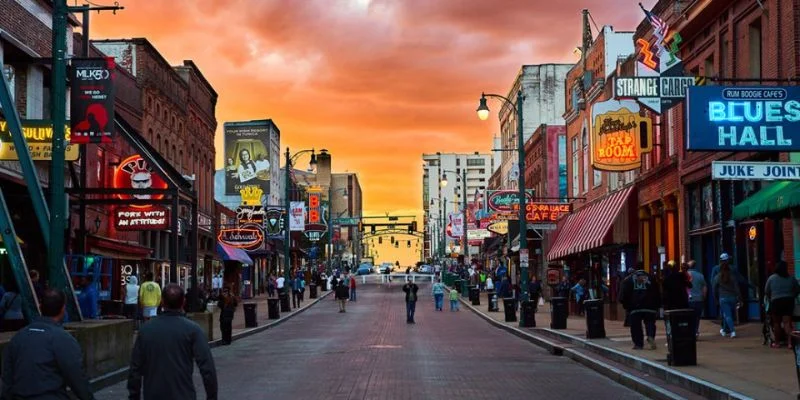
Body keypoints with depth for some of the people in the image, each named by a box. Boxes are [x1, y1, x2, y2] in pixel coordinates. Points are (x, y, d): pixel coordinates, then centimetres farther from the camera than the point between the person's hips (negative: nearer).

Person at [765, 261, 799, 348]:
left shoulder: (771, 278, -2)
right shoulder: (791, 278, 2)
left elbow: (766, 292, 1)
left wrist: (769, 300, 18)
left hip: (776, 302, -2)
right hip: (789, 301, 2)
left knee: (776, 323, 7)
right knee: (787, 322, 0)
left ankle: (777, 343, 12)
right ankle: (789, 342, -9)